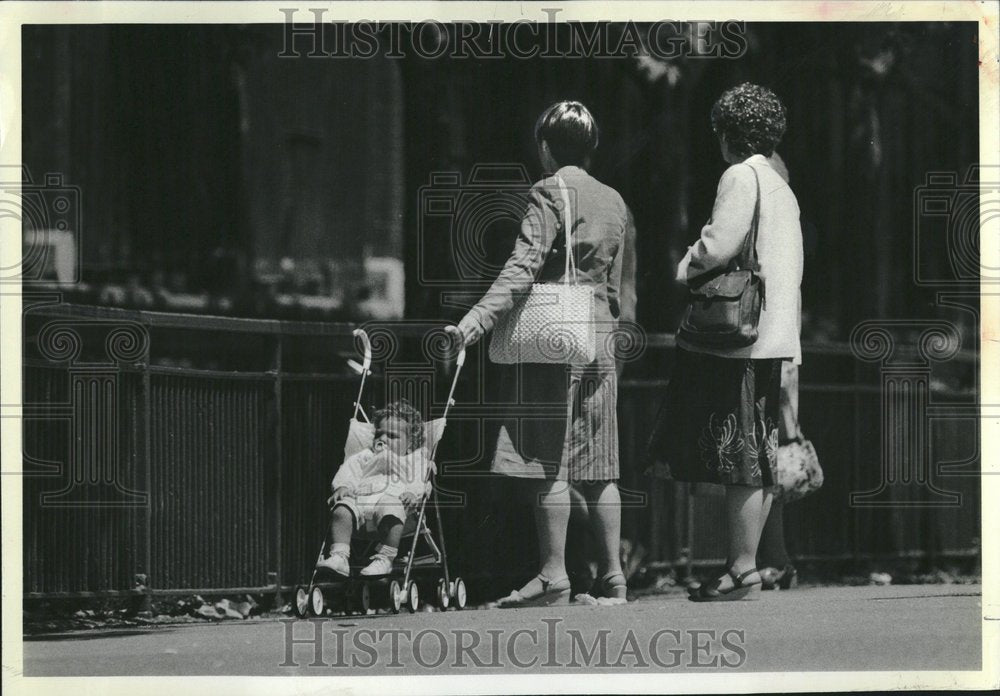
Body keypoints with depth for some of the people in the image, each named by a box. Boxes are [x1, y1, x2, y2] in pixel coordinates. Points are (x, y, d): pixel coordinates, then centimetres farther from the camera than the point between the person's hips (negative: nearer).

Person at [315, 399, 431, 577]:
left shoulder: (416, 460, 27)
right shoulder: (367, 455, 37)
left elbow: (418, 482, 7)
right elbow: (350, 469, 20)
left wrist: (412, 493, -17)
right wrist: (343, 486, -3)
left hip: (392, 498, -3)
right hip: (359, 498, 3)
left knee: (391, 515, -41)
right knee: (341, 511, -31)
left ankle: (384, 559, -36)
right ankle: (339, 557, -38)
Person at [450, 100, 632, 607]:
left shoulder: (549, 194, -6)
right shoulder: (614, 201, 15)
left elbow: (523, 268, -17)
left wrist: (479, 317, -23)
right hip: (600, 338, 7)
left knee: (548, 461, -5)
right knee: (597, 465, 9)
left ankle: (553, 576, -6)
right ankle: (612, 576, 9)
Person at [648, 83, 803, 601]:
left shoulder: (741, 176, -9)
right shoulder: (782, 188, 17)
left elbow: (718, 246, -19)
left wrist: (685, 269, 0)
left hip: (741, 340, -9)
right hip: (776, 339, 9)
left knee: (740, 462, -6)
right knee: (759, 461, 10)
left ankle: (741, 571, -5)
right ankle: (747, 562, 15)